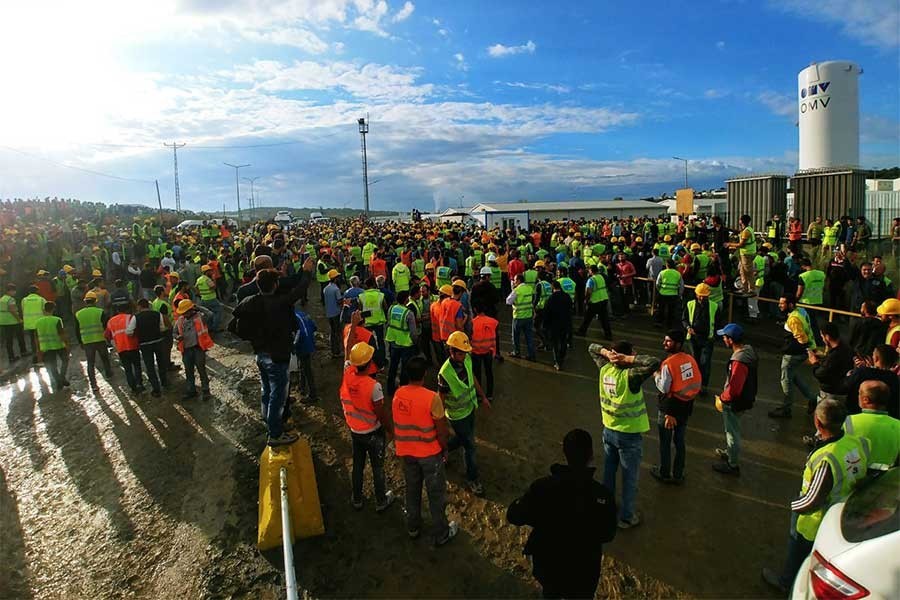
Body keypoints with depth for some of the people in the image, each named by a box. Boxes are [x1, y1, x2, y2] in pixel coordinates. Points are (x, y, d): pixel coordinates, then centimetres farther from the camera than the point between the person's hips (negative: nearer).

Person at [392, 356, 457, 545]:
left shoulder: (398, 394, -10)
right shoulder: (432, 397, -27)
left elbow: (398, 422, 3)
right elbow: (442, 429, -19)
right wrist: (444, 448, -1)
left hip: (405, 452, 5)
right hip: (430, 453, -5)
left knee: (412, 490, 25)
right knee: (436, 494, 14)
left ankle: (413, 528, 42)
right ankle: (440, 534, 30)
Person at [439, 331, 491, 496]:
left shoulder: (467, 359, -13)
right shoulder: (445, 374, -32)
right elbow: (441, 400, -21)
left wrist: (483, 396, 14)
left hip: (470, 408, 7)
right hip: (457, 415, -7)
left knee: (463, 439, 25)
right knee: (469, 446, 8)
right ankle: (472, 479, 30)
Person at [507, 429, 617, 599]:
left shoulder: (542, 486, -24)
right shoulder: (602, 494, -28)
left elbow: (514, 516, -11)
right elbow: (607, 535, -10)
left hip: (547, 565, 1)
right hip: (583, 572, -1)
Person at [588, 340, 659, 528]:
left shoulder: (605, 369, -10)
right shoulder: (630, 376, -28)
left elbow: (592, 348, 5)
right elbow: (654, 363, -37)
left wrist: (606, 353, -13)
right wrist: (628, 359, -30)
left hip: (608, 431, 6)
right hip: (628, 436, -6)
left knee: (609, 471, 23)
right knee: (629, 478, 13)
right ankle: (626, 517, 27)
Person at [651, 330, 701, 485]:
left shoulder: (668, 364, -23)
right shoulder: (691, 359, -5)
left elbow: (664, 388, -19)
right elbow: (698, 383, 1)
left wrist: (656, 375, -4)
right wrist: (688, 395, 13)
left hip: (670, 408, -6)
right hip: (686, 407, 6)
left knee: (665, 443, 12)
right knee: (680, 441, 18)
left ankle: (664, 473, 26)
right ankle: (678, 475, 28)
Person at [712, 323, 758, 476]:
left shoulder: (739, 361, -35)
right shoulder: (748, 349, -5)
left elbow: (733, 388, -32)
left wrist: (722, 399, -14)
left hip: (735, 403, -9)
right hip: (744, 398, 9)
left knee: (732, 433, 11)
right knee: (731, 429, 29)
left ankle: (733, 465, 29)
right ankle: (730, 453, 50)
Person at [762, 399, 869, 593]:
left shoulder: (826, 459, -41)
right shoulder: (858, 443, -20)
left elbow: (813, 502, -30)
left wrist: (794, 506, -10)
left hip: (816, 523, -6)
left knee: (797, 553, 22)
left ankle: (786, 582, 46)